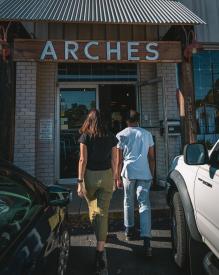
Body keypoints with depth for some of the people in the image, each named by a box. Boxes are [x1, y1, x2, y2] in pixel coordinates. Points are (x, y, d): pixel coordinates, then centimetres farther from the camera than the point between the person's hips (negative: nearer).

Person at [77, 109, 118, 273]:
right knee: (103, 212, 5)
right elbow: (114, 161, 3)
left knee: (92, 208, 23)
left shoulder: (85, 137, -4)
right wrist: (113, 178, 14)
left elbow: (83, 160, -9)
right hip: (106, 175, 1)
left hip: (90, 175, 0)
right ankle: (100, 251, 4)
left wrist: (80, 182, -7)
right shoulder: (111, 137, 1)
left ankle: (98, 235, 47)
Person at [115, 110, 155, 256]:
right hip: (145, 173, 1)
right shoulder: (147, 134, 7)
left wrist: (118, 177, 9)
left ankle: (129, 231, 30)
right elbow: (151, 158, 8)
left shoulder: (121, 135, 2)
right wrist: (152, 174, 18)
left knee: (129, 202, 16)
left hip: (128, 172, 0)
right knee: (145, 204, 2)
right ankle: (146, 239, -4)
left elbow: (119, 160, 1)